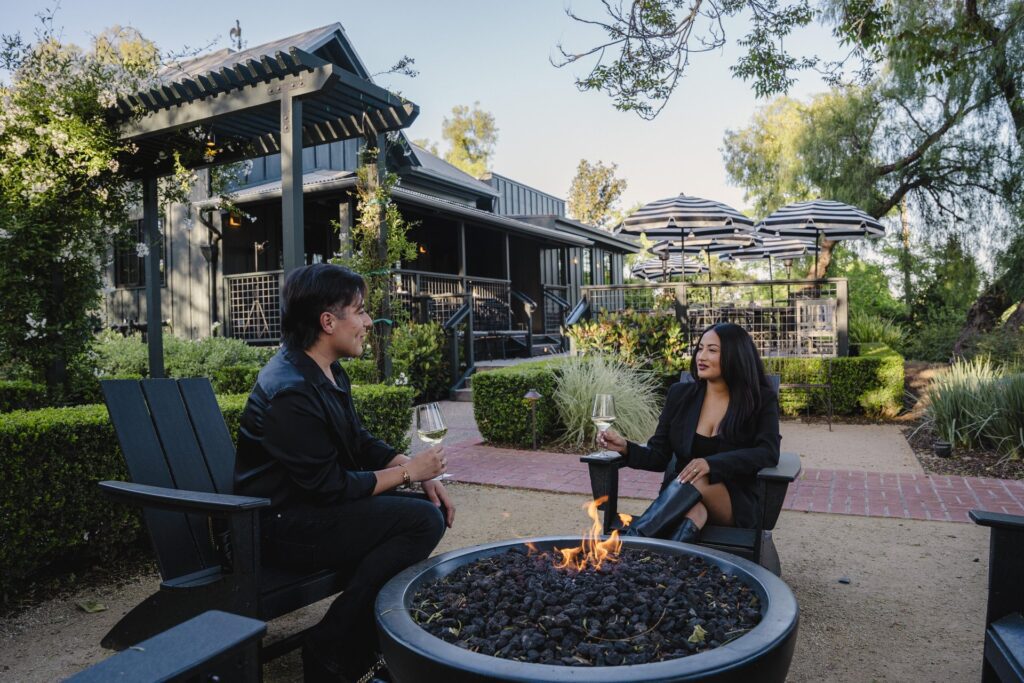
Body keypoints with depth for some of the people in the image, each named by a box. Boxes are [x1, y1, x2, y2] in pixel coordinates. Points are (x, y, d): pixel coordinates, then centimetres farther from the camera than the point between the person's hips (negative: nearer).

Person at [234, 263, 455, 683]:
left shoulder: (328, 374, 6)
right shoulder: (291, 391, -25)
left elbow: (361, 444, 12)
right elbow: (331, 488, -23)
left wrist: (421, 473, -3)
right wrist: (408, 471, -14)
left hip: (314, 506, 10)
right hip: (281, 525, -10)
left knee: (434, 508, 2)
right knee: (421, 521, -21)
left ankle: (367, 639, 10)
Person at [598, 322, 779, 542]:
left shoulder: (761, 400, -1)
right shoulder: (680, 394, 5)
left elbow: (768, 453, -17)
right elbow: (659, 457, 4)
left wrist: (712, 463, -32)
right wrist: (625, 447, -17)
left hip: (738, 505, -2)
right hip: (682, 496, 2)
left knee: (698, 480, -36)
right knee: (695, 510, -37)